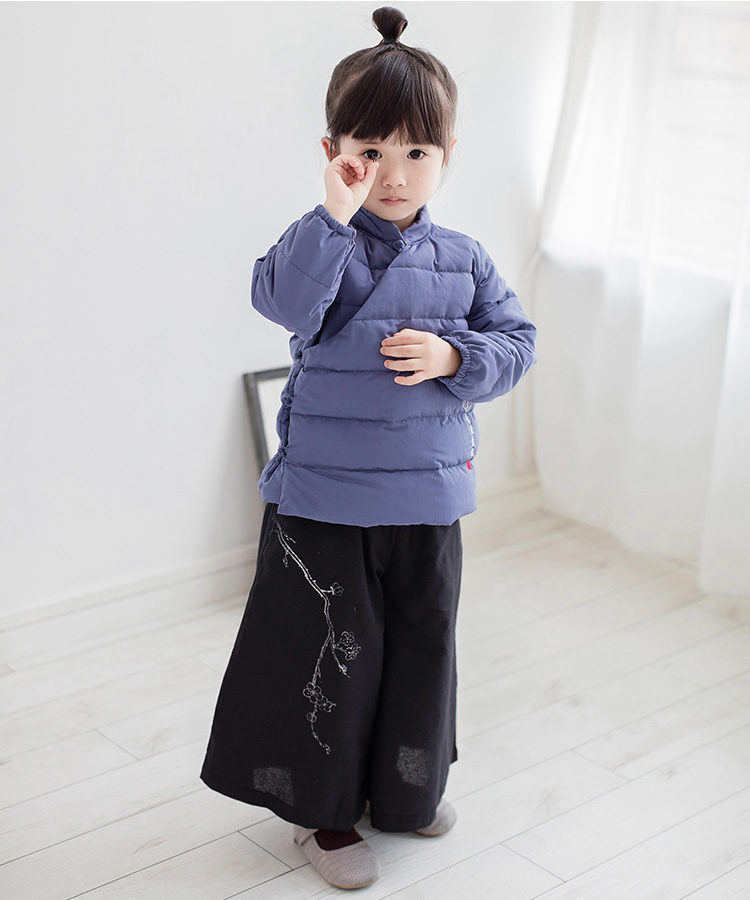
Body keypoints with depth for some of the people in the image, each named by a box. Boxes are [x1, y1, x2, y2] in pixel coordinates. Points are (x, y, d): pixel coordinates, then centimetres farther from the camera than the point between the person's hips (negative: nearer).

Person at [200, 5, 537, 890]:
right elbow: (288, 302, -26)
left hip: (427, 497, 4)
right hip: (322, 496, -4)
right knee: (330, 651, 6)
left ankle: (407, 788, 40)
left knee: (421, 643, 17)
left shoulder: (463, 260, 3)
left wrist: (453, 358, -15)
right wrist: (334, 216, -31)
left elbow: (516, 342, 3)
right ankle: (322, 806, 27)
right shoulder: (323, 243, -7)